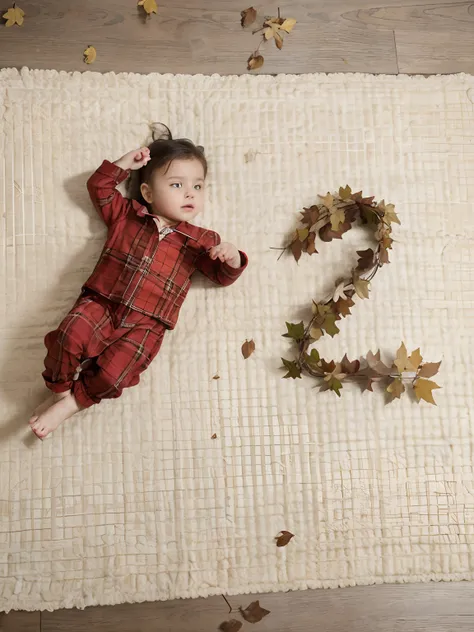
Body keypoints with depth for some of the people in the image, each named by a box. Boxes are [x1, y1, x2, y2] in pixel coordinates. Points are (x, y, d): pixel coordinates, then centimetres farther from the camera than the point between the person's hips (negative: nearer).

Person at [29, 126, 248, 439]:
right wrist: (123, 165, 10)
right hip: (101, 304, 1)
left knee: (112, 374, -22)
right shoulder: (125, 214, 14)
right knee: (70, 336, -26)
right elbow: (99, 187, 23)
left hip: (145, 324, -1)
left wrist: (232, 260, -11)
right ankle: (59, 391, 0)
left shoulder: (201, 241, 10)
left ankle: (71, 403, 5)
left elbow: (222, 276, 12)